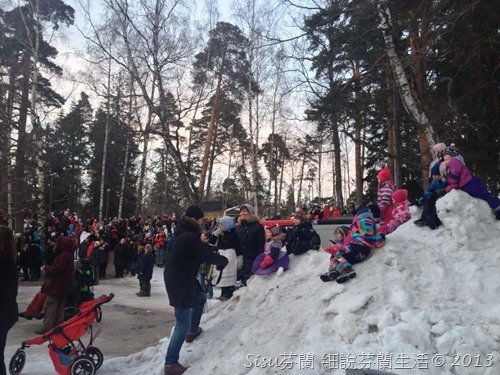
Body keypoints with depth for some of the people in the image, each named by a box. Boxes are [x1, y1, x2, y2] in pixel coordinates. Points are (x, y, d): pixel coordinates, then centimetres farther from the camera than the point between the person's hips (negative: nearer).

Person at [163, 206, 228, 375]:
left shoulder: (183, 233, 6)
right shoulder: (190, 238, -25)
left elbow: (202, 250, 11)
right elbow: (208, 256, -20)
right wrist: (224, 261, -2)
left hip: (181, 277, 10)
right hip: (180, 283, -10)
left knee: (201, 298, 32)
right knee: (183, 325, -2)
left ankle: (193, 331, 47)